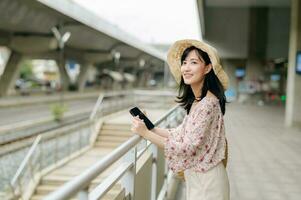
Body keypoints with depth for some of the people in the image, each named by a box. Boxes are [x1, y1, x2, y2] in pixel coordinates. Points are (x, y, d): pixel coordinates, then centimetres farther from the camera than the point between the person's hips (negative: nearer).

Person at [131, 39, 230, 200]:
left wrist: (146, 133, -22)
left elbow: (187, 148, -25)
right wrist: (149, 127, 0)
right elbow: (182, 134, 8)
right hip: (196, 178, 9)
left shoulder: (208, 104, -23)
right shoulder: (196, 100, 6)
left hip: (206, 182, -9)